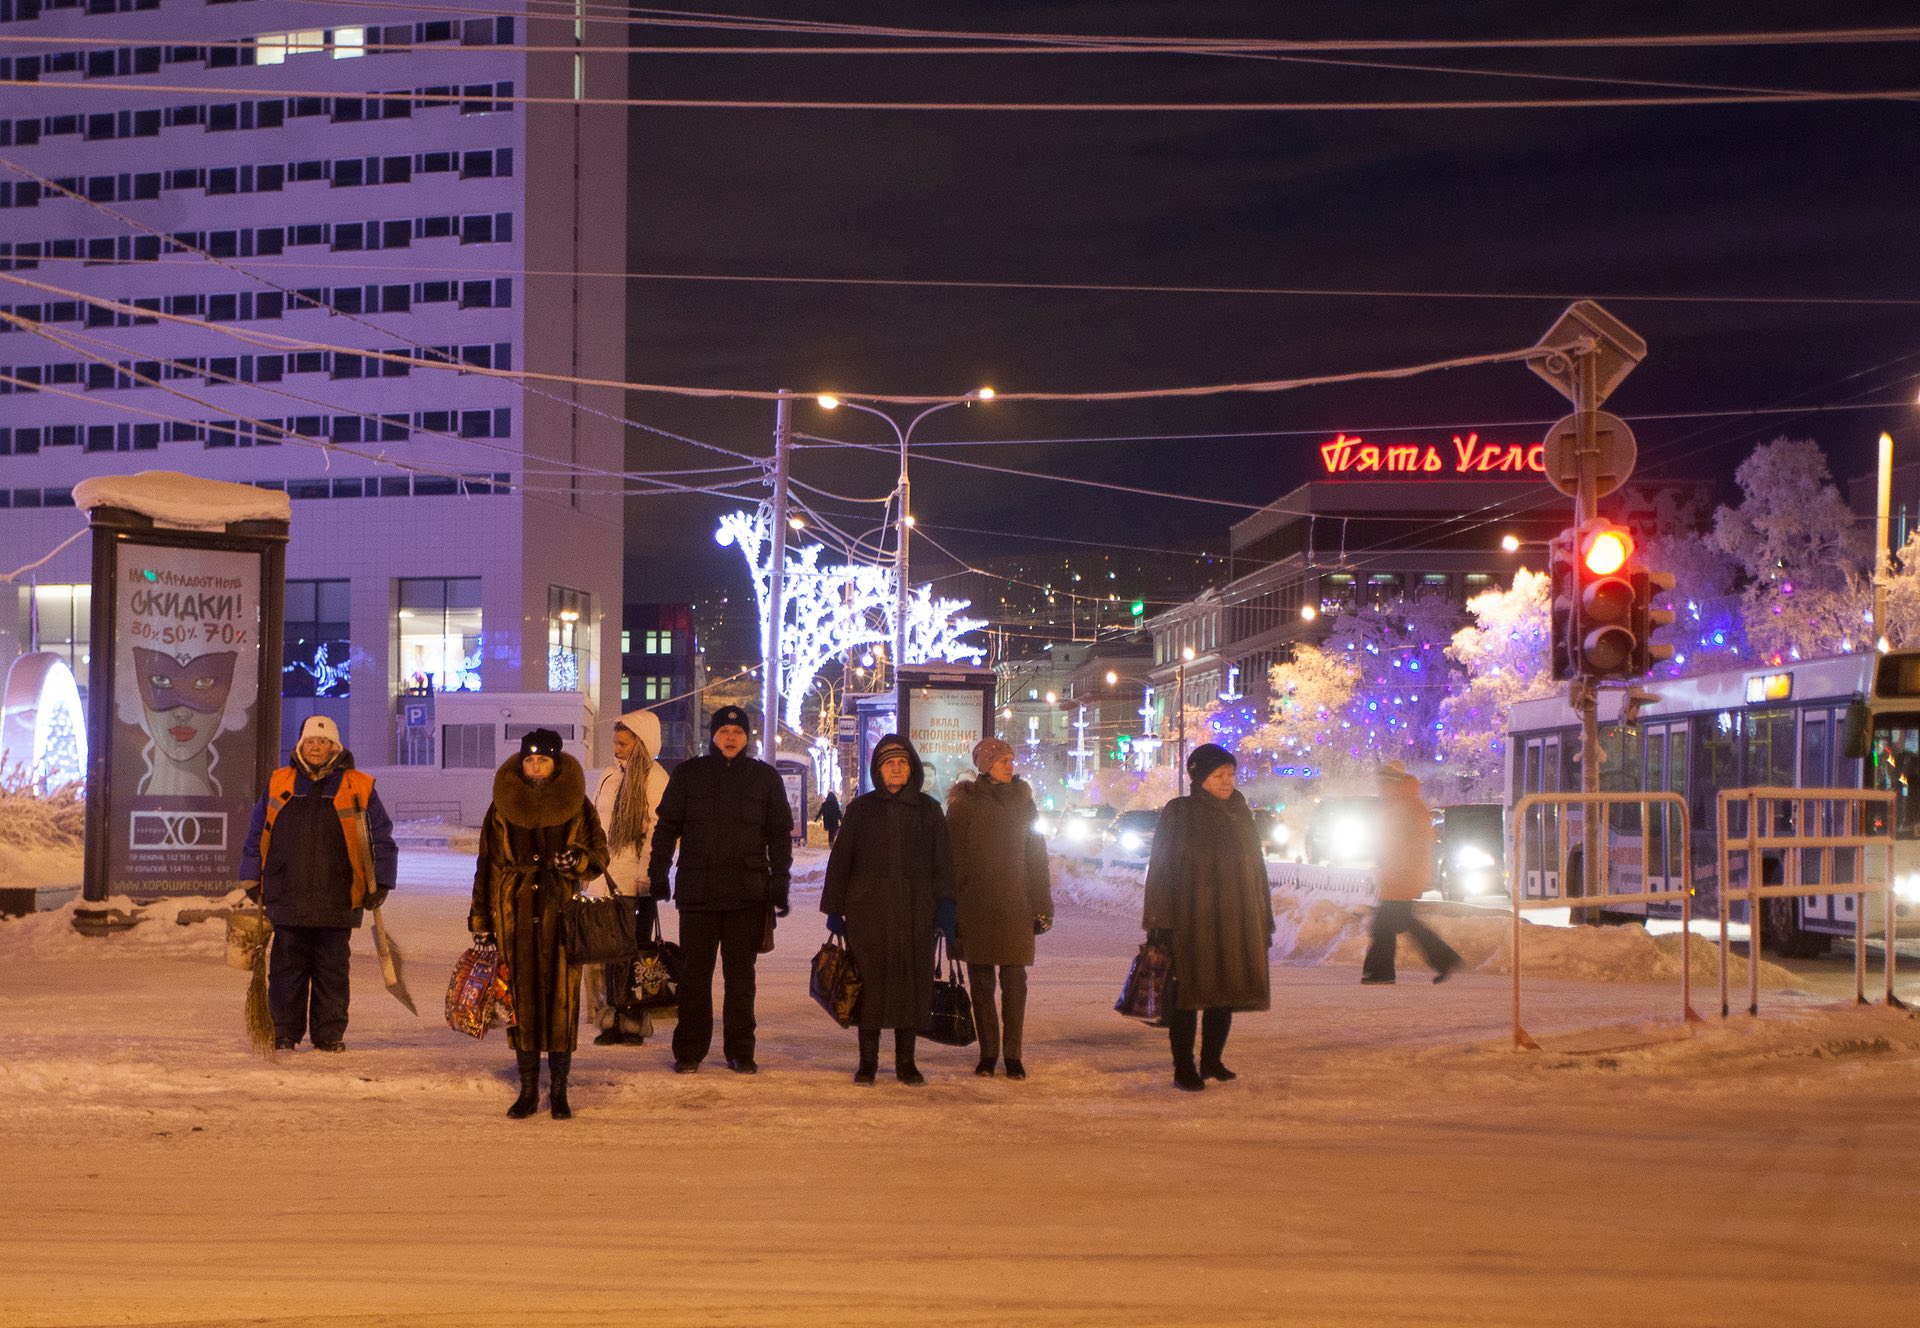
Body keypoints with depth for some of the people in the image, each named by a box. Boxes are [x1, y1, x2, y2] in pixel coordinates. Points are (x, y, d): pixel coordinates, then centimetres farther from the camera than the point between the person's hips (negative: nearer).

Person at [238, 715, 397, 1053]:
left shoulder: (358, 787, 4)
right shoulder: (279, 784, 9)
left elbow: (382, 839, 8)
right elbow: (256, 834, 16)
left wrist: (379, 885, 3)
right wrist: (253, 880, 12)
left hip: (336, 899, -1)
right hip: (287, 896, 1)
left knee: (332, 971, 4)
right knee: (287, 970, 3)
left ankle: (330, 1034, 12)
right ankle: (284, 1032, 12)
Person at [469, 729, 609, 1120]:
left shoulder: (576, 806, 4)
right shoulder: (502, 807, 7)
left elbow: (599, 855, 7)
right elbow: (487, 864, 11)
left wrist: (577, 860, -16)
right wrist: (481, 920, 8)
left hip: (561, 910, -1)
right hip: (515, 911, 1)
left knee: (561, 996, -2)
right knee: (521, 996, 2)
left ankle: (559, 1091, 7)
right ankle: (528, 1089, 11)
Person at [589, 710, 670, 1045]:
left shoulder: (655, 779, -7)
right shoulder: (610, 776, 12)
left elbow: (656, 835, -11)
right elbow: (591, 823, 19)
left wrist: (644, 879, -15)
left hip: (636, 882, -6)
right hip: (609, 878, 6)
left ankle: (633, 1022, 5)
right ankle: (613, 1020, 13)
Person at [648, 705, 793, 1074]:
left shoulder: (765, 777, 9)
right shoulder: (688, 774, 8)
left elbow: (780, 833, 10)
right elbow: (666, 826, 9)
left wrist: (779, 883, 2)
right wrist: (657, 874, 1)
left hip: (748, 894, 0)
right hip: (697, 891, 0)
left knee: (741, 974, 5)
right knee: (694, 974, 2)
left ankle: (740, 1051, 12)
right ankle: (689, 1051, 9)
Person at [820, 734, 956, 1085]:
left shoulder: (928, 810, 9)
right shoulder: (861, 809, 7)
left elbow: (942, 861, 8)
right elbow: (840, 859, 7)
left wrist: (945, 906, -2)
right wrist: (834, 909, 2)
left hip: (916, 912, 1)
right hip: (868, 911, -1)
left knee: (912, 985, 1)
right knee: (869, 984, -1)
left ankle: (906, 1062, 10)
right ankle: (867, 1062, 7)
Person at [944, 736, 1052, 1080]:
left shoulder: (1023, 803, 9)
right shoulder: (964, 804, 2)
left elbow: (1037, 856, 11)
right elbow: (953, 857, 1)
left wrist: (1042, 906, 7)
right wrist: (950, 905, -3)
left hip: (1015, 905, 1)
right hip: (975, 906, -1)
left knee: (1014, 981, -3)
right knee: (981, 981, 3)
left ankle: (1013, 1055, 2)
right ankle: (987, 1053, 12)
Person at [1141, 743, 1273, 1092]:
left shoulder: (1240, 815, 11)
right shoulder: (1178, 814, -3)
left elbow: (1256, 868, 15)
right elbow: (1160, 868, -5)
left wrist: (1264, 922, 12)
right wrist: (1159, 924, -12)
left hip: (1234, 921, 5)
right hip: (1191, 922, -5)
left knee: (1225, 993, 8)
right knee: (1188, 994, -2)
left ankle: (1212, 1061, 21)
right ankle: (1183, 1069, 4)